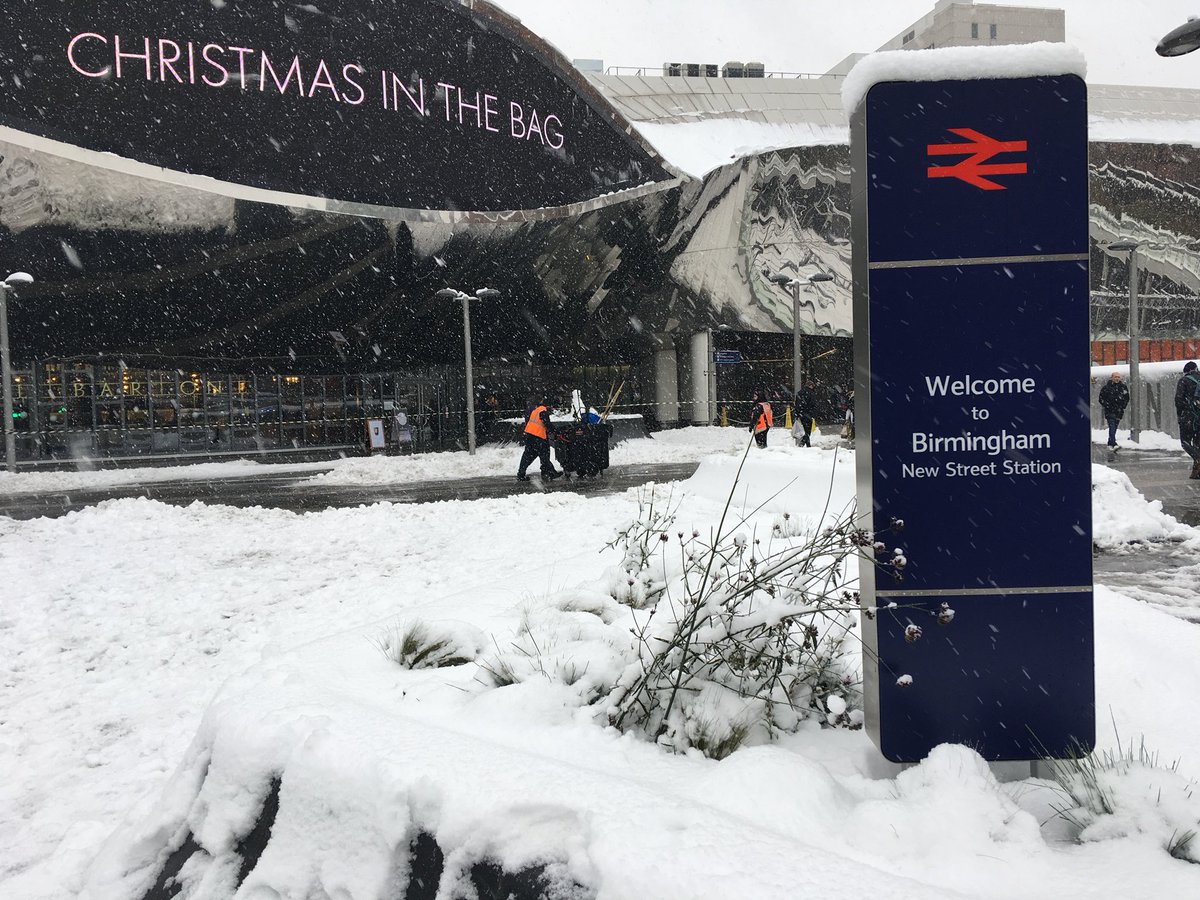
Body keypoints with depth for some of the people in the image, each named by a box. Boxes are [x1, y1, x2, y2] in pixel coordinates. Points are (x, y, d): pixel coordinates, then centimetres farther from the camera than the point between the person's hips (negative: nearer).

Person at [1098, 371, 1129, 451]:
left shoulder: (1123, 387, 7)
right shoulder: (1106, 387, -4)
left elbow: (1127, 398, 17)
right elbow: (1101, 398, 2)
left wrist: (1123, 406, 5)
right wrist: (1106, 406, -8)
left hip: (1119, 411, 4)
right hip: (1109, 411, -4)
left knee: (1114, 428, 11)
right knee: (1112, 427, -16)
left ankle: (1110, 444, 27)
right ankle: (1114, 445, -27)